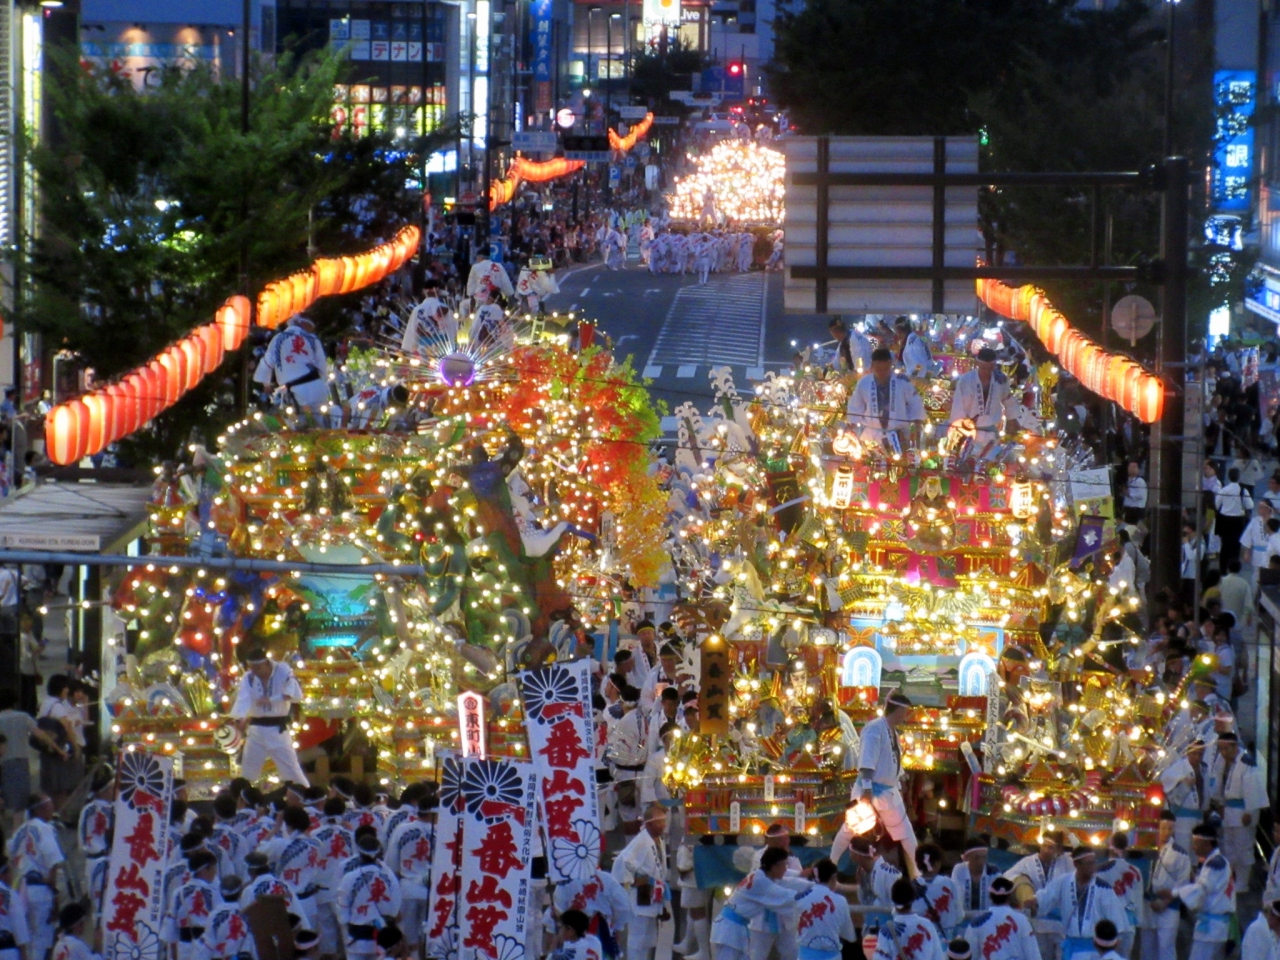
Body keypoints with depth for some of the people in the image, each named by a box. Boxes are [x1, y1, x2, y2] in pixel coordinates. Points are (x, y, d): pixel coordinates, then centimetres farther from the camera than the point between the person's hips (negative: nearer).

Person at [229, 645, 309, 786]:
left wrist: (270, 700, -32)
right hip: (256, 730, 2)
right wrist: (240, 720, -41)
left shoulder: (283, 672, -8)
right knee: (248, 772, 10)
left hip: (278, 730, -2)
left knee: (292, 770, -2)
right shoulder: (248, 678, -4)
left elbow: (296, 695, -20)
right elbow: (242, 700, -20)